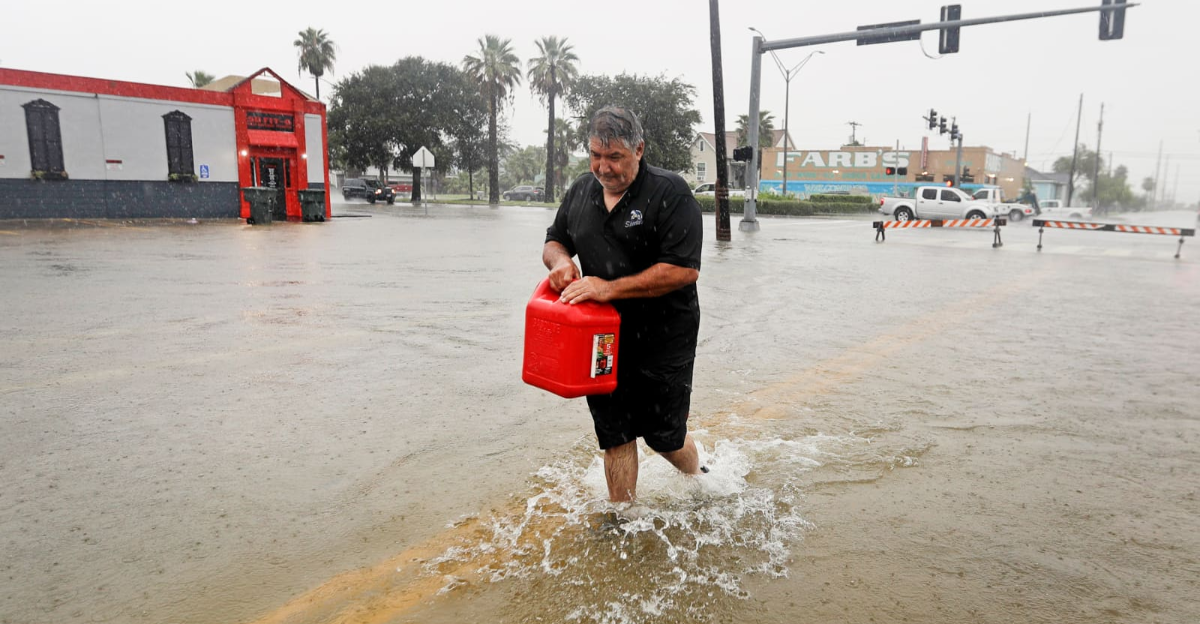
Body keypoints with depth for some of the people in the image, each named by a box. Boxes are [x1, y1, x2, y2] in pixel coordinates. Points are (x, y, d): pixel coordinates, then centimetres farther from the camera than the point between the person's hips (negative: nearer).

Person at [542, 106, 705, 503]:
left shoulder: (670, 193, -13)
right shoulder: (580, 192, 6)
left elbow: (684, 270, -21)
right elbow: (553, 241, 18)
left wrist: (610, 288, -25)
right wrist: (560, 260, -8)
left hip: (662, 339, -4)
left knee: (663, 435, 9)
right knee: (614, 434, 9)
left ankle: (699, 481, 41)